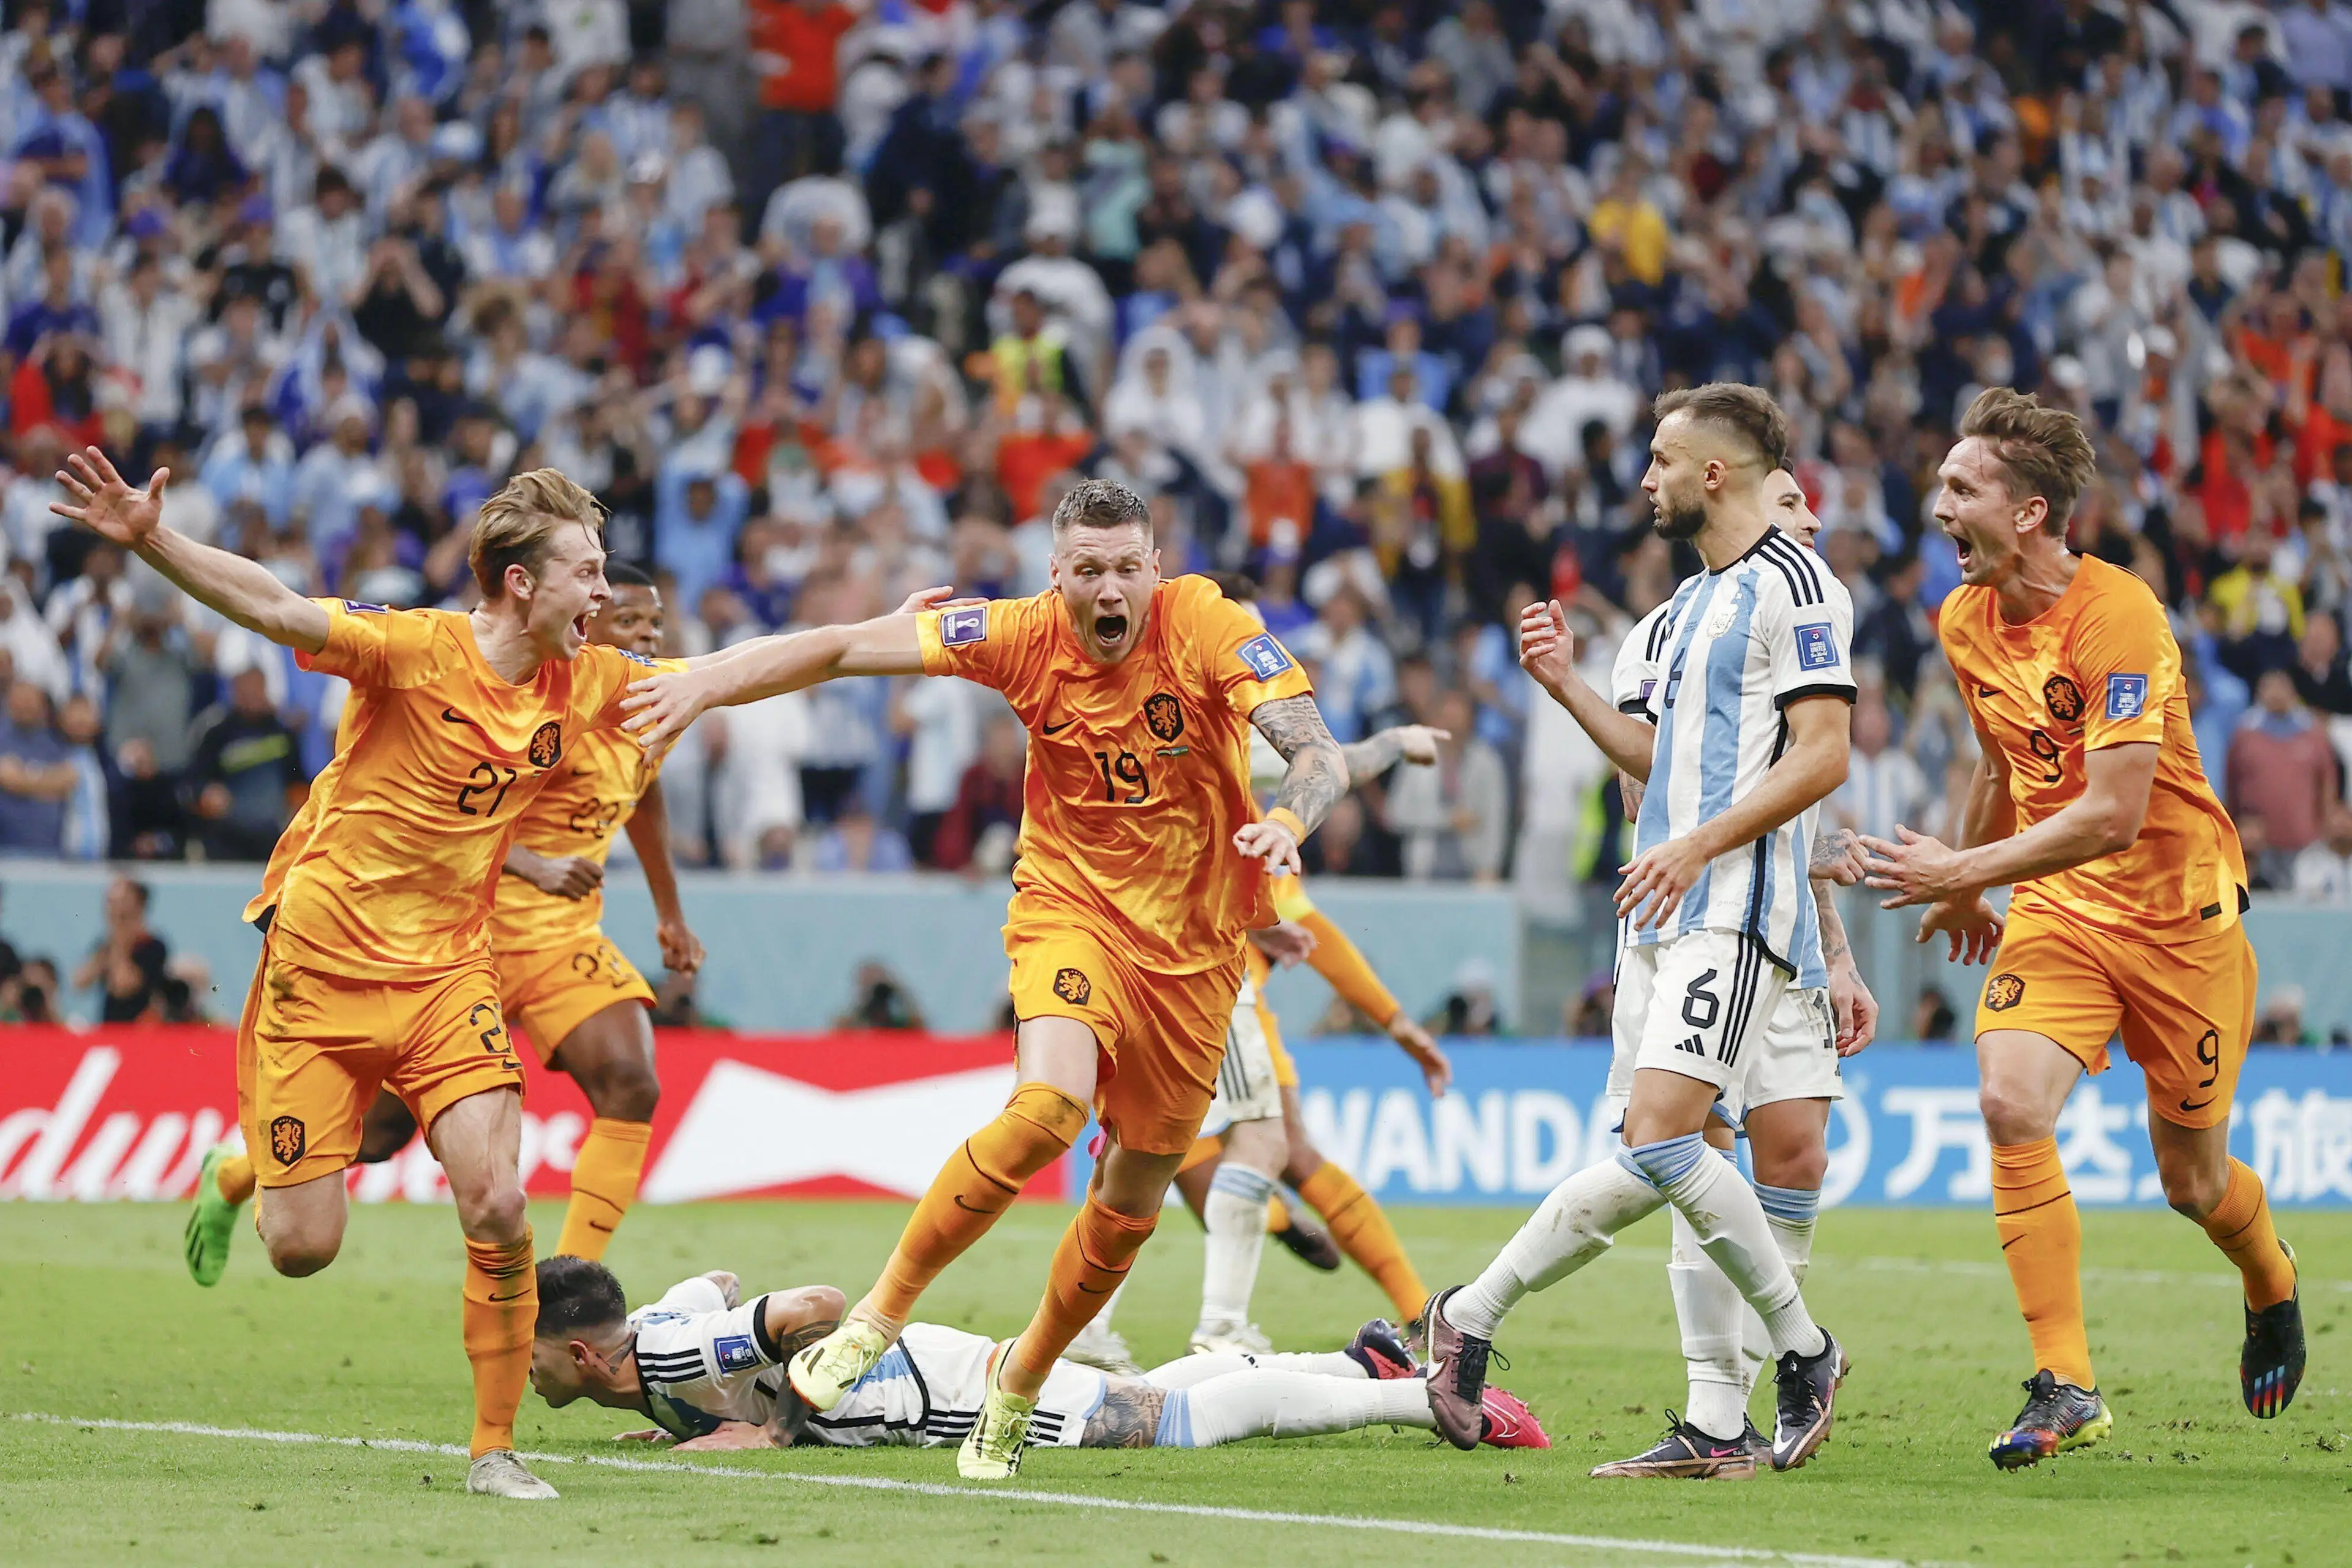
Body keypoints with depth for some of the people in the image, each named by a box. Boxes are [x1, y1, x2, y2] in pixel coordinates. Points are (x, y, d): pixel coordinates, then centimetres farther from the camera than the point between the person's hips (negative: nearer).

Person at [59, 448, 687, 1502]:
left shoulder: (585, 682, 2)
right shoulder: (419, 649, -16)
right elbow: (274, 609, -26)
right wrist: (148, 541, -39)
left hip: (447, 973, 4)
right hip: (319, 967, -4)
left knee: (497, 1206, -16)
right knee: (303, 1251, -3)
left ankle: (495, 1449, -1)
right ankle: (241, 1176, 35)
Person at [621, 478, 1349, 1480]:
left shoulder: (1209, 629, -16)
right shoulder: (1024, 636, -12)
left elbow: (1318, 753, -23)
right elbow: (845, 648, -8)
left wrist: (1288, 819, -45)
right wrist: (705, 683, -16)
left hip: (1195, 944, 1)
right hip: (1072, 903, -1)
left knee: (1133, 1202, 8)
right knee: (1048, 1105, -30)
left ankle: (1021, 1379, 34)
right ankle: (883, 1312, -14)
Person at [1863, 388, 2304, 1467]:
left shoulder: (2119, 617, -22)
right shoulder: (1964, 621, 0)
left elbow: (2112, 813, -27)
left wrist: (1964, 872, -26)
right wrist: (1965, 895, 31)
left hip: (2179, 907, -5)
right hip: (2056, 907, 5)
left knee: (2193, 1183, 6)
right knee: (2009, 1103, -21)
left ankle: (2272, 1290, 43)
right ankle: (2066, 1389, -16)